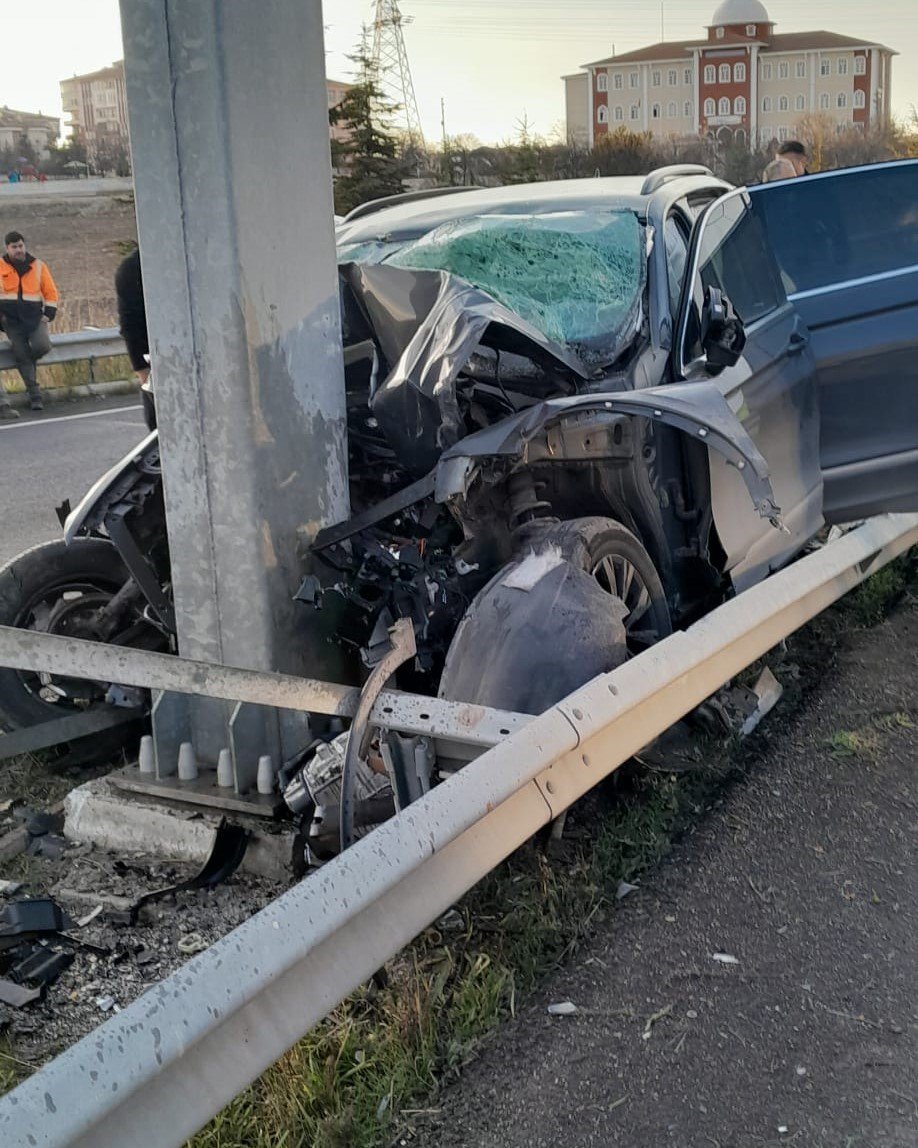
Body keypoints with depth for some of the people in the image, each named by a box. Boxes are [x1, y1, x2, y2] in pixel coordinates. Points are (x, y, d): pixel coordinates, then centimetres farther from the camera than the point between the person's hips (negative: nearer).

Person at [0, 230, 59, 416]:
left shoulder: (38, 266, 7)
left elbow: (51, 293, 10)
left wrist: (48, 315, -1)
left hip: (34, 317, 1)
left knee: (42, 346, -21)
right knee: (21, 354, -8)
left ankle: (28, 363, 15)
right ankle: (34, 395, -3)